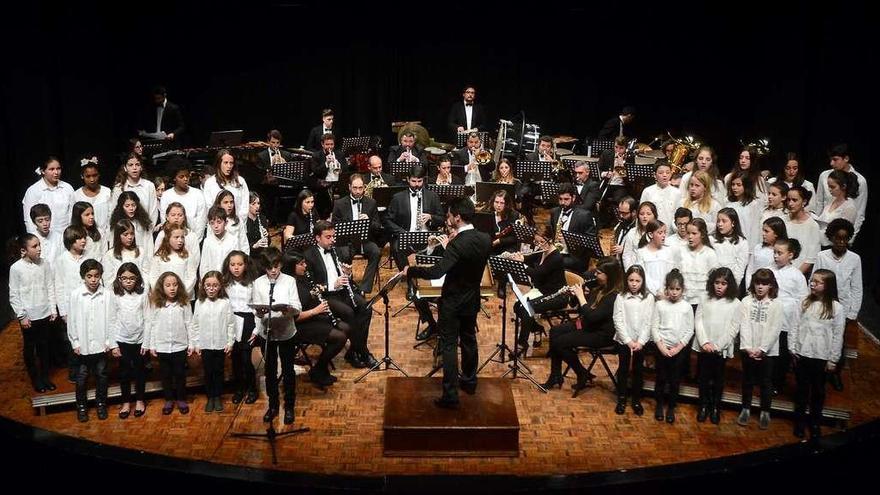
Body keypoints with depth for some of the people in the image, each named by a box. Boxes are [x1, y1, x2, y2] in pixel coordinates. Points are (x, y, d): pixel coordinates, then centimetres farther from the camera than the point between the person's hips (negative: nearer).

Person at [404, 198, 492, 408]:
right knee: (468, 339, 22)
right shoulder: (485, 239, -5)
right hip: (473, 300, 7)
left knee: (449, 346, 0)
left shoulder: (457, 244, -28)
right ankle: (469, 381, 37)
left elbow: (437, 272, -36)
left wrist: (410, 270, -25)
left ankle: (450, 395, 1)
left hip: (453, 302, -7)